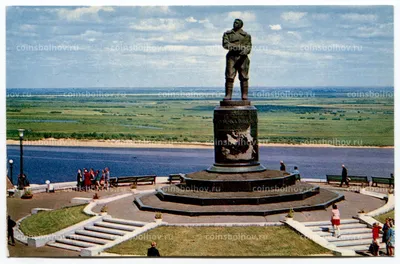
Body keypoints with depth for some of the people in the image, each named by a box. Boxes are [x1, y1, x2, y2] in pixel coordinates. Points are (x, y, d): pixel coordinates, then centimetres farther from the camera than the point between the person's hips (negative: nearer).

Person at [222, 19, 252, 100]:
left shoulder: (246, 35, 12)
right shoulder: (227, 34, 14)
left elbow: (248, 47, 4)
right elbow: (225, 44, -1)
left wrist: (245, 51, -21)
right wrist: (239, 47, -9)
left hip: (242, 58, 0)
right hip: (231, 57, 1)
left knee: (244, 77, -3)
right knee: (229, 77, -7)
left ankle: (244, 95, -1)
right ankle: (228, 95, -6)